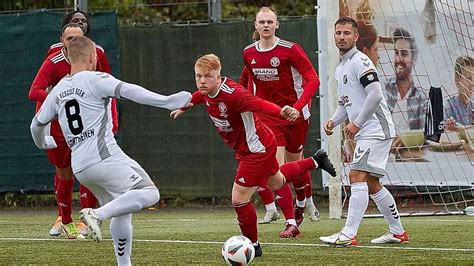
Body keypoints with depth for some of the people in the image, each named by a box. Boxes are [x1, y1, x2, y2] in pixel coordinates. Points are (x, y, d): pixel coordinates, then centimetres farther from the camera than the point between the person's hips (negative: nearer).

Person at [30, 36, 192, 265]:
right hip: (105, 158, -8)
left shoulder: (58, 90, 18)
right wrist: (166, 102, -24)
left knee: (122, 211, 19)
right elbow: (127, 91, -18)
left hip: (80, 168, 8)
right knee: (149, 193, -13)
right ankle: (97, 214, -27)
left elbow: (37, 124, 27)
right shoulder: (95, 79, -3)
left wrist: (43, 143, 49)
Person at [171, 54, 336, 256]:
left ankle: (253, 245, 14)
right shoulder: (207, 92, -8)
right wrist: (184, 107, 36)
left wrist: (281, 112, -66)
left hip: (257, 150, -9)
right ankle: (315, 162, 53)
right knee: (276, 182, 33)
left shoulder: (232, 94, -35)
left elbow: (259, 104, -47)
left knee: (239, 199, -6)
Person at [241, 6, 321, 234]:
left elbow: (313, 80, -16)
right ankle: (291, 223, -10)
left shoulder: (290, 50, -15)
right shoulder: (248, 54, 0)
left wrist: (298, 106, -28)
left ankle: (305, 202, 45)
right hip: (268, 117, 2)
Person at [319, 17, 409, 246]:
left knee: (357, 176, -17)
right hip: (365, 133, 10)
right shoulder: (340, 69, 19)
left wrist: (357, 123, -16)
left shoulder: (360, 61, -11)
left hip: (375, 129, -10)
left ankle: (348, 235, -22)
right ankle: (398, 232, 19)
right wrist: (333, 121, 8)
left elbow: (375, 94, -20)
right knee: (371, 184, 12)